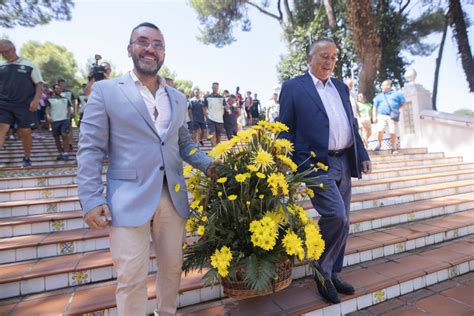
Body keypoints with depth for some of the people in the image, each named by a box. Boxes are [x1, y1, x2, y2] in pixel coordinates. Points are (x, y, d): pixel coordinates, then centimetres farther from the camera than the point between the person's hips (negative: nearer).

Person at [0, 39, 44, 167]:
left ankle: (27, 158, 18)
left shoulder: (29, 65, 3)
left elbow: (39, 84, 1)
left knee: (25, 132, 4)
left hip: (25, 106, -2)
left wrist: (36, 100, -12)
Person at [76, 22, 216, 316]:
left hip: (173, 197, 5)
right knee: (132, 278, 5)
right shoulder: (105, 90, 0)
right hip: (129, 200, -4)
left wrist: (209, 164, 1)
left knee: (172, 268, 17)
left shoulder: (178, 98, 12)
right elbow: (91, 148, -3)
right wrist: (91, 199, -11)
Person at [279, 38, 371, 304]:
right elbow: (286, 131, -3)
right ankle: (322, 271, 10)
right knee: (337, 217, -17)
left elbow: (352, 125, 21)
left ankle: (333, 274, 31)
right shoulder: (293, 87, -1)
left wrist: (363, 155, 12)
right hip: (316, 164, -7)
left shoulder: (341, 87, 18)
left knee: (341, 222, 12)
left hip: (344, 162, 7)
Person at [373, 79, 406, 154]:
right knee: (380, 130, -17)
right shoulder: (379, 96, 20)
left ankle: (394, 148, 5)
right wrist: (376, 116, 7)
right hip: (382, 116, 1)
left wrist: (399, 110, 3)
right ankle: (379, 144, 5)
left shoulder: (397, 94, 16)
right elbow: (375, 107, 19)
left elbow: (403, 104, 17)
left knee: (393, 133, -5)